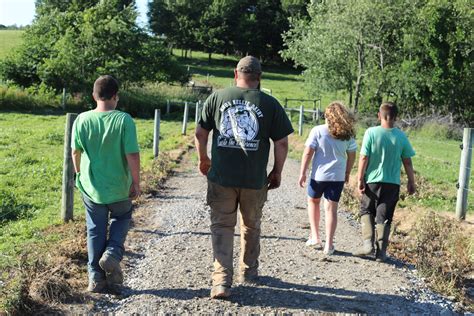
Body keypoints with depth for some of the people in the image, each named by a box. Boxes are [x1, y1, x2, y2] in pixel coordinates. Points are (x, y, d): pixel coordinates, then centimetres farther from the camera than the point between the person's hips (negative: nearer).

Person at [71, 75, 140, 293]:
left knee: (95, 230, 15)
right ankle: (112, 254, 3)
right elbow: (132, 155, -16)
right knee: (121, 218, 25)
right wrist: (136, 182, -3)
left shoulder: (82, 120, -7)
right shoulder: (124, 120, -15)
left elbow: (76, 152, 3)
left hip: (91, 187, 2)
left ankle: (96, 277, 19)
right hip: (119, 188, -2)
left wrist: (79, 174, 21)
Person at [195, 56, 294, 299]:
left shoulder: (217, 97, 0)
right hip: (255, 179, 0)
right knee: (251, 226, 19)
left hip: (221, 177, 0)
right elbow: (282, 143, -3)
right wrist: (277, 172, 10)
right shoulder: (270, 104, -4)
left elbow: (200, 134, 3)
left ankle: (221, 280, 0)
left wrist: (203, 159, 19)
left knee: (222, 227, 9)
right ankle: (248, 272, 35)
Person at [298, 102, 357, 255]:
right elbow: (352, 156, 7)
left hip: (318, 175, -2)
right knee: (331, 209, 7)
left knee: (313, 202, 21)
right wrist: (347, 173, 20)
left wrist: (302, 173, -3)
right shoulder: (348, 134, 2)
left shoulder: (317, 131, -8)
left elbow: (308, 153, -10)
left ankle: (315, 237, 20)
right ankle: (329, 245, 8)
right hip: (338, 176, 2)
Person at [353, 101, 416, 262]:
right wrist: (411, 181, 13)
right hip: (392, 183, 2)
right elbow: (407, 162, 2)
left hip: (372, 181, -1)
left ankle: (368, 243, 5)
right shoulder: (401, 136, -3)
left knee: (366, 211, 18)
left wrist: (360, 178, -2)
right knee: (384, 218, 10)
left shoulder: (371, 132, -10)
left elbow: (364, 158, -10)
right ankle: (381, 252, 13)